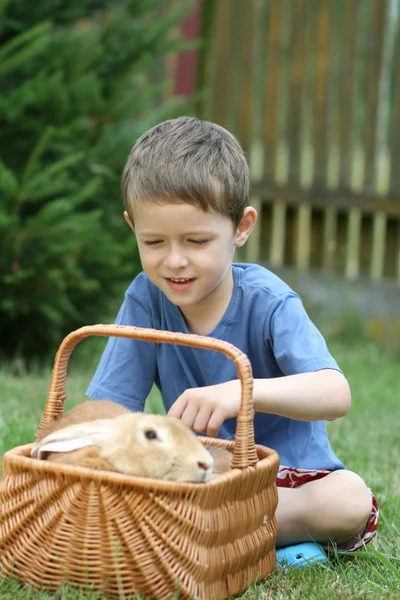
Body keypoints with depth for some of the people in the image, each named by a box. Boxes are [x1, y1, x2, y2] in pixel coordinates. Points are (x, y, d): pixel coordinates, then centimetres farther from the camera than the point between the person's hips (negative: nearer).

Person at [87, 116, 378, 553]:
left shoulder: (267, 301, -17)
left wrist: (244, 391, -50)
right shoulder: (145, 299, -7)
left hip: (291, 477, -2)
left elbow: (336, 394, -32)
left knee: (350, 500, -34)